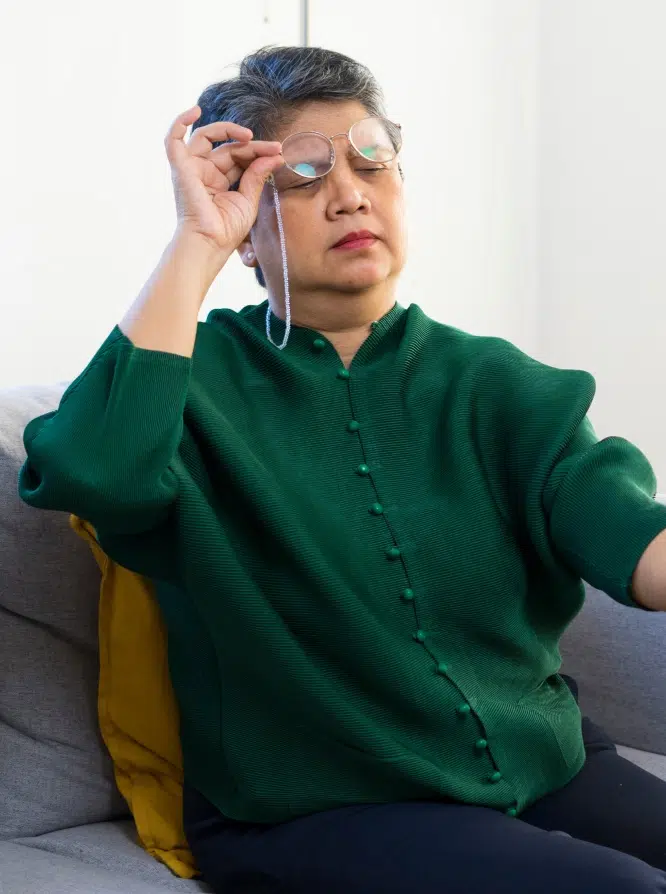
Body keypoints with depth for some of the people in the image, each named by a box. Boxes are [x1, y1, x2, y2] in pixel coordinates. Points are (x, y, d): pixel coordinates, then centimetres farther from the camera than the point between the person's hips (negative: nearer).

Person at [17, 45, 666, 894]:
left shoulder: (488, 380, 6)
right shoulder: (200, 378, -3)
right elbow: (95, 472, -26)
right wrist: (197, 242, -19)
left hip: (540, 762, 5)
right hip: (313, 811, -4)